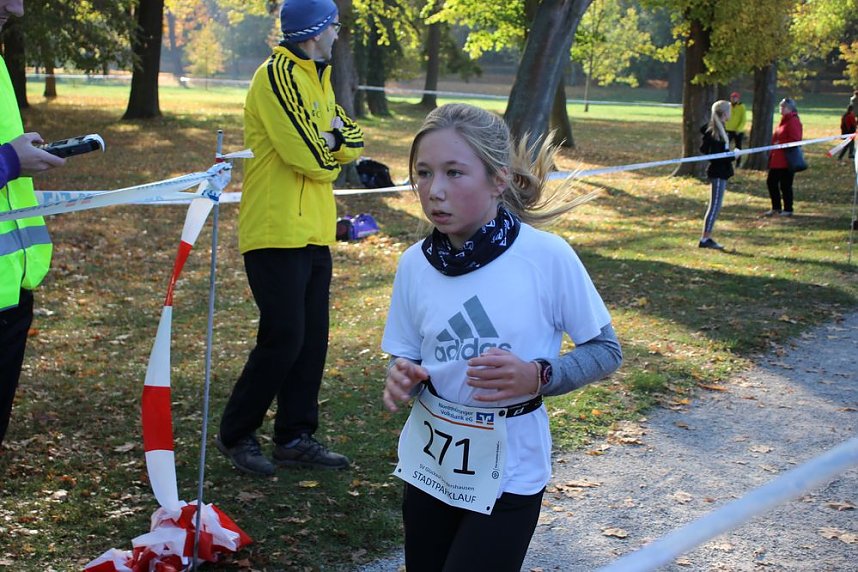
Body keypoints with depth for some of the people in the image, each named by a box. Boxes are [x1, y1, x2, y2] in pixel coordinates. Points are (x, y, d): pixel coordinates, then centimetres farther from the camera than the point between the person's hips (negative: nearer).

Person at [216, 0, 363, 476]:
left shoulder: (318, 79, 17)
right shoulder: (278, 76, -13)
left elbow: (352, 144, 12)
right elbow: (312, 159, -21)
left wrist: (331, 136, -9)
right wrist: (330, 145, 1)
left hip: (313, 234, 9)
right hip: (277, 234, -9)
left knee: (312, 339, 9)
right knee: (283, 339, -7)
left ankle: (294, 438, 18)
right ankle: (235, 434, 9)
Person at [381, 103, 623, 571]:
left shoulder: (547, 256, -18)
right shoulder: (415, 263, -7)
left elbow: (606, 350, -8)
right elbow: (406, 357, 5)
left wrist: (538, 376, -24)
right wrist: (400, 377, -17)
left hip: (507, 471, -4)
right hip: (430, 462, 4)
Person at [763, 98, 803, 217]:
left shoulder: (793, 121, -14)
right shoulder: (784, 120, 16)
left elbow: (795, 140, -23)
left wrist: (780, 144, -19)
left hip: (787, 160, -10)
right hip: (777, 159, 10)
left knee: (785, 185, -1)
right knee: (771, 181, 12)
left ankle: (788, 210, 10)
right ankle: (776, 207, 23)